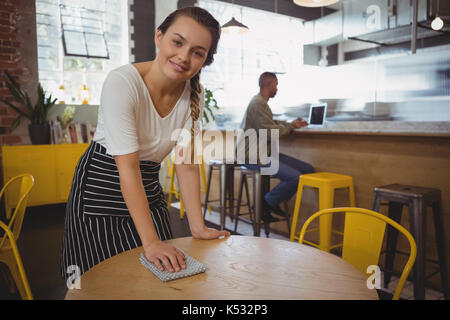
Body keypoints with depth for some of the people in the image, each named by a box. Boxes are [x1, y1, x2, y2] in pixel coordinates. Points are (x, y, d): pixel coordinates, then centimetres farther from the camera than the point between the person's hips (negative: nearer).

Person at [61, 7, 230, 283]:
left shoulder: (194, 94, -8)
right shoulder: (123, 82, -26)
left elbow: (186, 164, -6)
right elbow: (128, 169, -27)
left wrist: (198, 227, -9)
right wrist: (151, 242, -28)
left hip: (149, 191, 5)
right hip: (100, 192, -5)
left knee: (161, 274, 15)